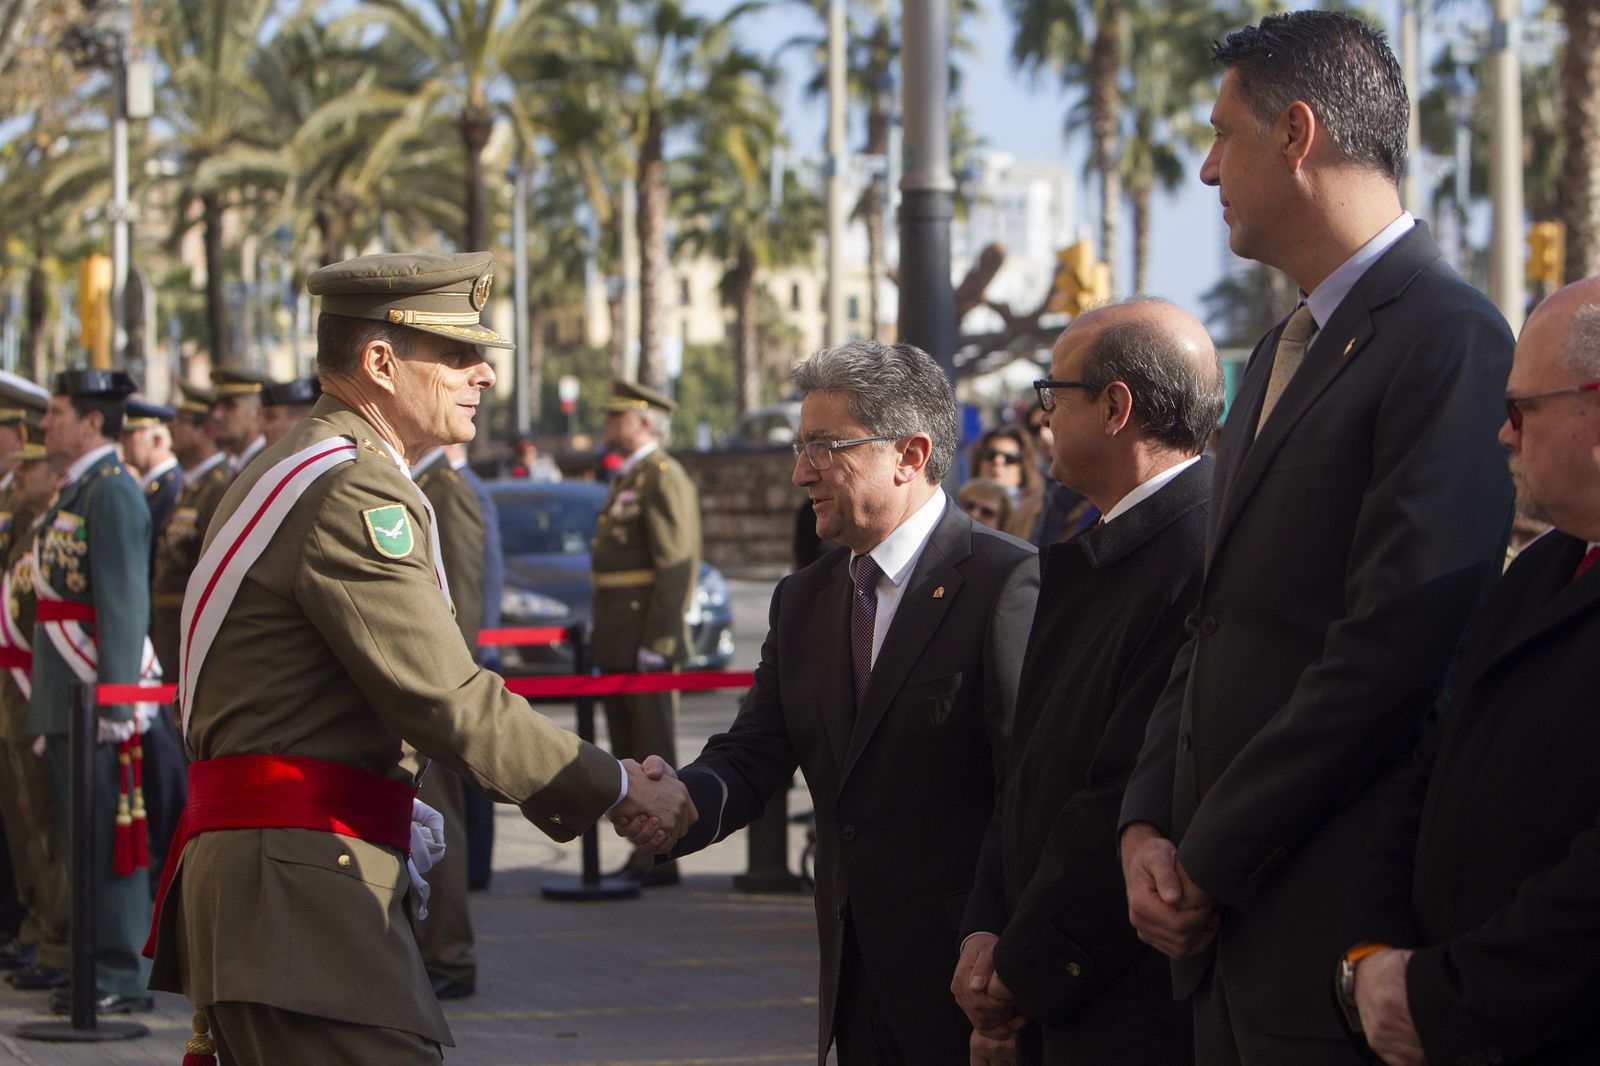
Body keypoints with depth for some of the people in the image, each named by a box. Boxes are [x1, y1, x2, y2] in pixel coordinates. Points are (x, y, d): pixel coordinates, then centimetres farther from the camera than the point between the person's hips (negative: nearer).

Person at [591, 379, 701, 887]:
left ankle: (660, 860, -3)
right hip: (617, 643, 10)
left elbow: (676, 564, -18)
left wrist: (656, 640, -22)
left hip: (647, 634, -10)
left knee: (653, 751, -6)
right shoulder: (625, 479, 20)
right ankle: (642, 855, 17)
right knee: (627, 752, 11)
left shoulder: (664, 477, -11)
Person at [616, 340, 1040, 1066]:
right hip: (857, 981, 7)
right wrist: (684, 801, -15)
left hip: (965, 973, -7)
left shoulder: (1007, 583, -12)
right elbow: (752, 758, 8)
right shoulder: (802, 601, 13)